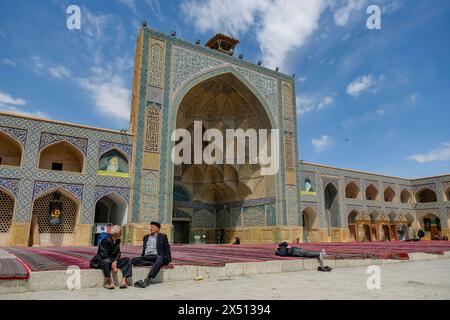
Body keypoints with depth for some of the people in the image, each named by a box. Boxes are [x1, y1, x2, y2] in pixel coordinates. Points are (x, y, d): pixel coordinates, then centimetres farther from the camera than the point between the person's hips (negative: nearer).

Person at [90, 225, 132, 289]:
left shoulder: (117, 240, 3)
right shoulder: (106, 240, -21)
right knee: (107, 261, -41)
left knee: (127, 260, -9)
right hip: (100, 261, -7)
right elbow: (104, 256, -23)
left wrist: (115, 262, -14)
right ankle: (108, 281, -19)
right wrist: (112, 266, -24)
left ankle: (123, 281, -19)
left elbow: (118, 253, 5)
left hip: (112, 260, 7)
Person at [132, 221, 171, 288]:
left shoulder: (162, 236, 11)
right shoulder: (146, 237, 23)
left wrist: (169, 261, -1)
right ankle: (152, 264, -25)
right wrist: (142, 257, 10)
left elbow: (167, 249, 8)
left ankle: (147, 280, -44)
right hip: (146, 257, 4)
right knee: (133, 260, -23)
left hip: (156, 257, -4)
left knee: (160, 258, -39)